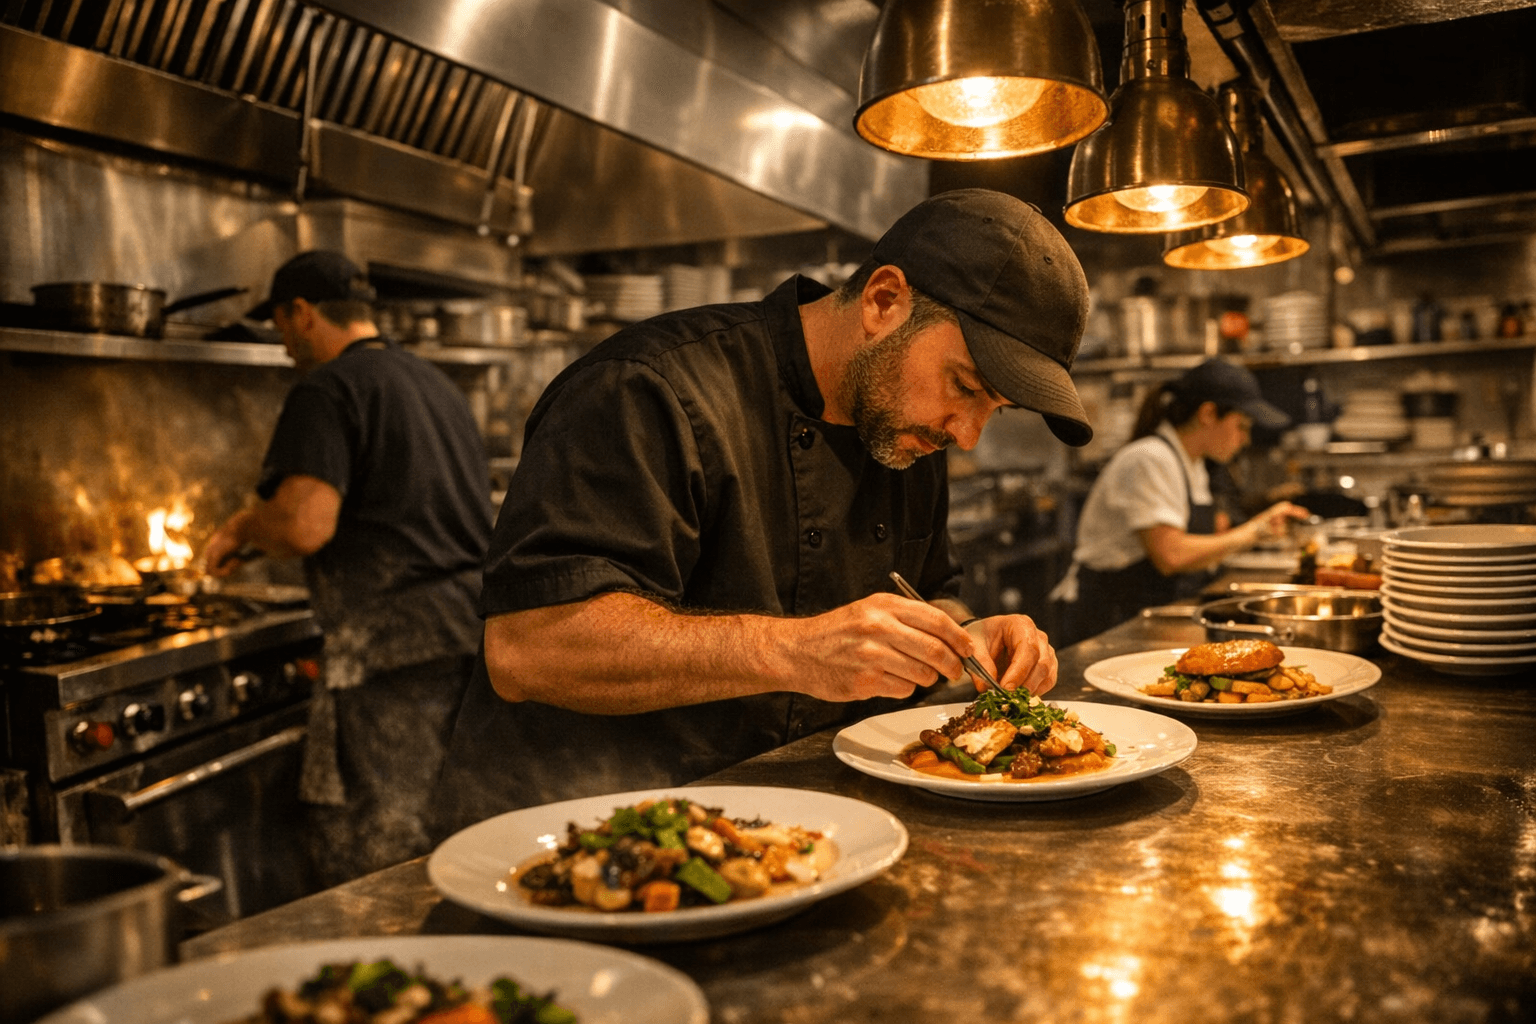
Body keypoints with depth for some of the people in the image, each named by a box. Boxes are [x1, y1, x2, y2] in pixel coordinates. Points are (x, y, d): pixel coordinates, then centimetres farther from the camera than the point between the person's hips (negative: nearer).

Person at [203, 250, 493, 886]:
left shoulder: (326, 390, -7)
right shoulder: (437, 383, 20)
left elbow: (304, 525, -20)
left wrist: (242, 528, 2)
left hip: (395, 643, -9)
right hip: (479, 623, 9)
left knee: (366, 859, 1)